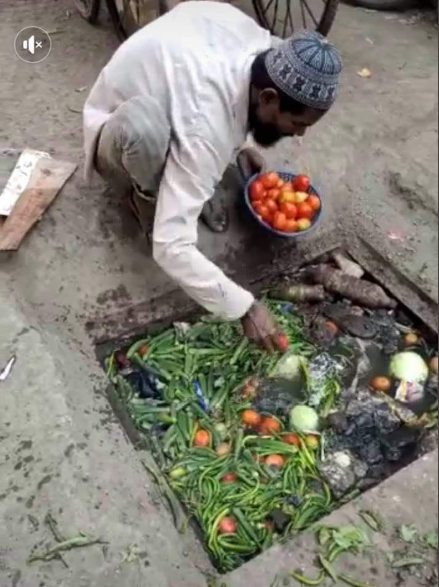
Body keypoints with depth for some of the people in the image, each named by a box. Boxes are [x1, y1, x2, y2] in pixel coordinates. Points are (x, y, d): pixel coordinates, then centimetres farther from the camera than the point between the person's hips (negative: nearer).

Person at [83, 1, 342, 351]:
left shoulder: (266, 48, -20)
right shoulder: (205, 129, -42)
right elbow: (171, 248, -44)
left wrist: (238, 146, 0)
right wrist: (245, 308, -37)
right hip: (119, 132, -7)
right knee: (143, 121, -41)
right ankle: (146, 196, -8)